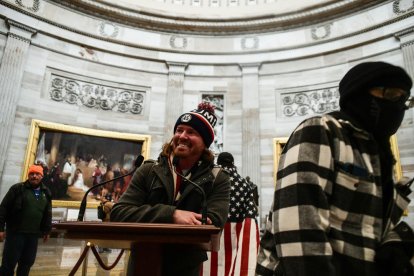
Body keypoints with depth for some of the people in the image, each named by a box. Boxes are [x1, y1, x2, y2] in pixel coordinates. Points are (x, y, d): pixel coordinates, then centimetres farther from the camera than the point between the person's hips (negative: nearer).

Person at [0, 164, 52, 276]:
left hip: (33, 234, 4)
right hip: (15, 232, -4)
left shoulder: (46, 193, 10)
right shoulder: (17, 188, -2)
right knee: (9, 262, 2)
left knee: (27, 262, 11)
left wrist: (47, 230, 11)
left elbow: (48, 214, 13)